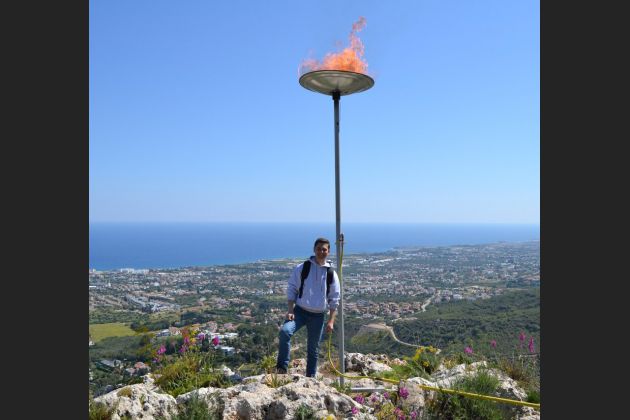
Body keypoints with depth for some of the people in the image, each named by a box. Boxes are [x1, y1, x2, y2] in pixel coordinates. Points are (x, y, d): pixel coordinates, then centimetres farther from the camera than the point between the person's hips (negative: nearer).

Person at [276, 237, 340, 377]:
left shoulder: (331, 274, 1)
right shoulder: (301, 268, -3)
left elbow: (334, 300, 5)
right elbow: (291, 290, -1)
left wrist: (331, 321, -1)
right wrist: (290, 311, -10)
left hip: (318, 315, 2)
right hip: (300, 310, -2)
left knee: (313, 348, 11)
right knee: (285, 331, -27)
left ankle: (311, 377, 27)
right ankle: (282, 366, -14)